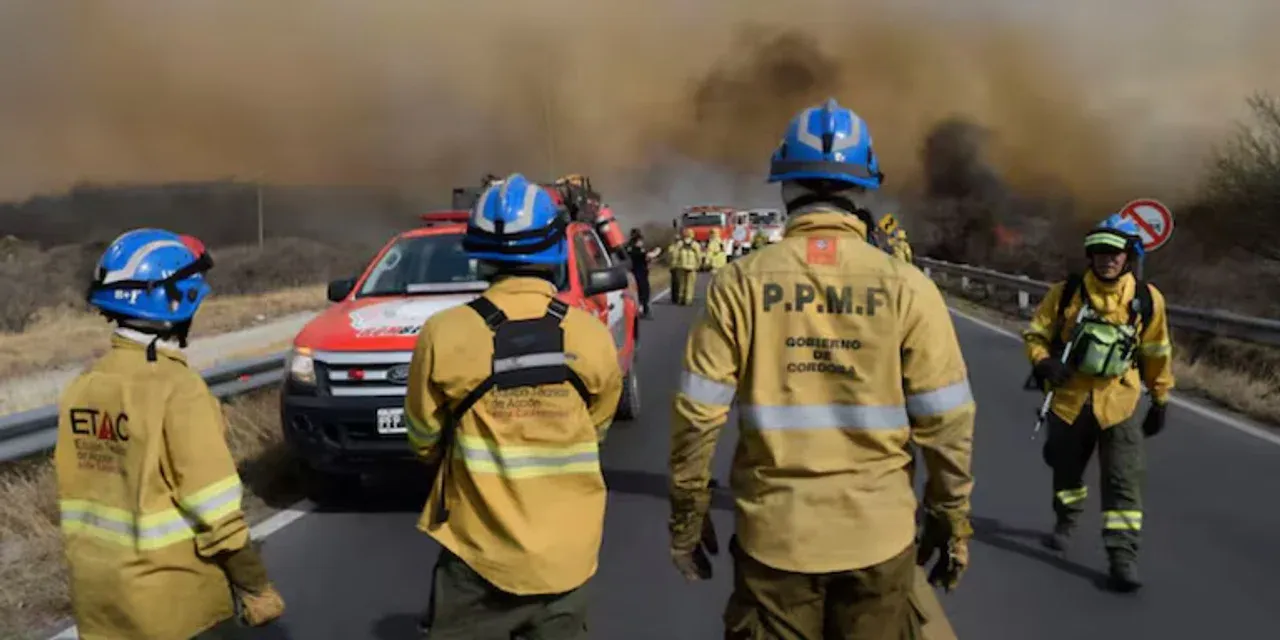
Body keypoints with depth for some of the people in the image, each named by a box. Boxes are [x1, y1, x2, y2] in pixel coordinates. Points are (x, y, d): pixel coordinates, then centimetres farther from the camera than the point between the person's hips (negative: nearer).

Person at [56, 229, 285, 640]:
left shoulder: (81, 388, 1)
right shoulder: (176, 388, -20)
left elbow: (74, 503, 9)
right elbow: (216, 512, -19)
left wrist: (89, 572, 20)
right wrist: (256, 587, -10)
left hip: (99, 602, 7)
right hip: (176, 603, -7)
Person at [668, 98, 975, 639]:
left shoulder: (741, 283, -7)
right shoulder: (907, 287, -7)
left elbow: (698, 414, -6)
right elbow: (946, 423, -5)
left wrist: (687, 515, 6)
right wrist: (952, 518, 9)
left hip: (773, 533, 0)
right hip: (878, 533, 0)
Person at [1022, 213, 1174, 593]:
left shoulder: (1148, 300, -5)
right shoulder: (1066, 293, -7)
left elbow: (1157, 354, 7)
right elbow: (1036, 334, 1)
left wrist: (1160, 400, 13)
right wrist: (1044, 363, -19)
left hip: (1119, 404, -1)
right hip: (1070, 399, 1)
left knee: (1124, 481, -8)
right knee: (1066, 469, 21)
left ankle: (1123, 555, -3)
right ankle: (1065, 522, 46)